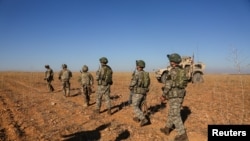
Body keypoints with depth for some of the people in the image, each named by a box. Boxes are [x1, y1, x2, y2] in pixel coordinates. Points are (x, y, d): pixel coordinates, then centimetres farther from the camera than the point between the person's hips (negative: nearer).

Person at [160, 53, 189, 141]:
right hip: (180, 95, 9)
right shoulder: (182, 71, 12)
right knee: (172, 112, 20)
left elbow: (168, 85, -18)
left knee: (175, 116, -4)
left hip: (174, 96, -9)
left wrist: (163, 95, -9)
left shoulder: (173, 71, -15)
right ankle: (167, 129, 33)